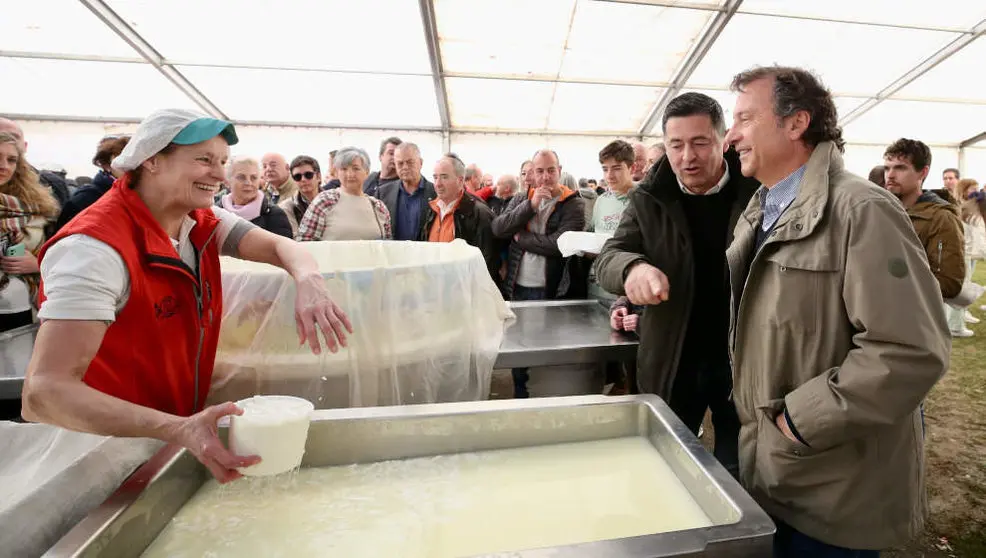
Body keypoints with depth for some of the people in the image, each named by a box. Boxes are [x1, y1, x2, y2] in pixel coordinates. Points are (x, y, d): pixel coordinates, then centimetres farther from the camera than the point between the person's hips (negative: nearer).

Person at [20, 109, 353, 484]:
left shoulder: (204, 221, -3)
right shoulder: (97, 245, -25)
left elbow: (280, 246, -9)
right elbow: (44, 392, -30)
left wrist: (307, 280, -32)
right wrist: (179, 429, -44)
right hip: (110, 451, -5)